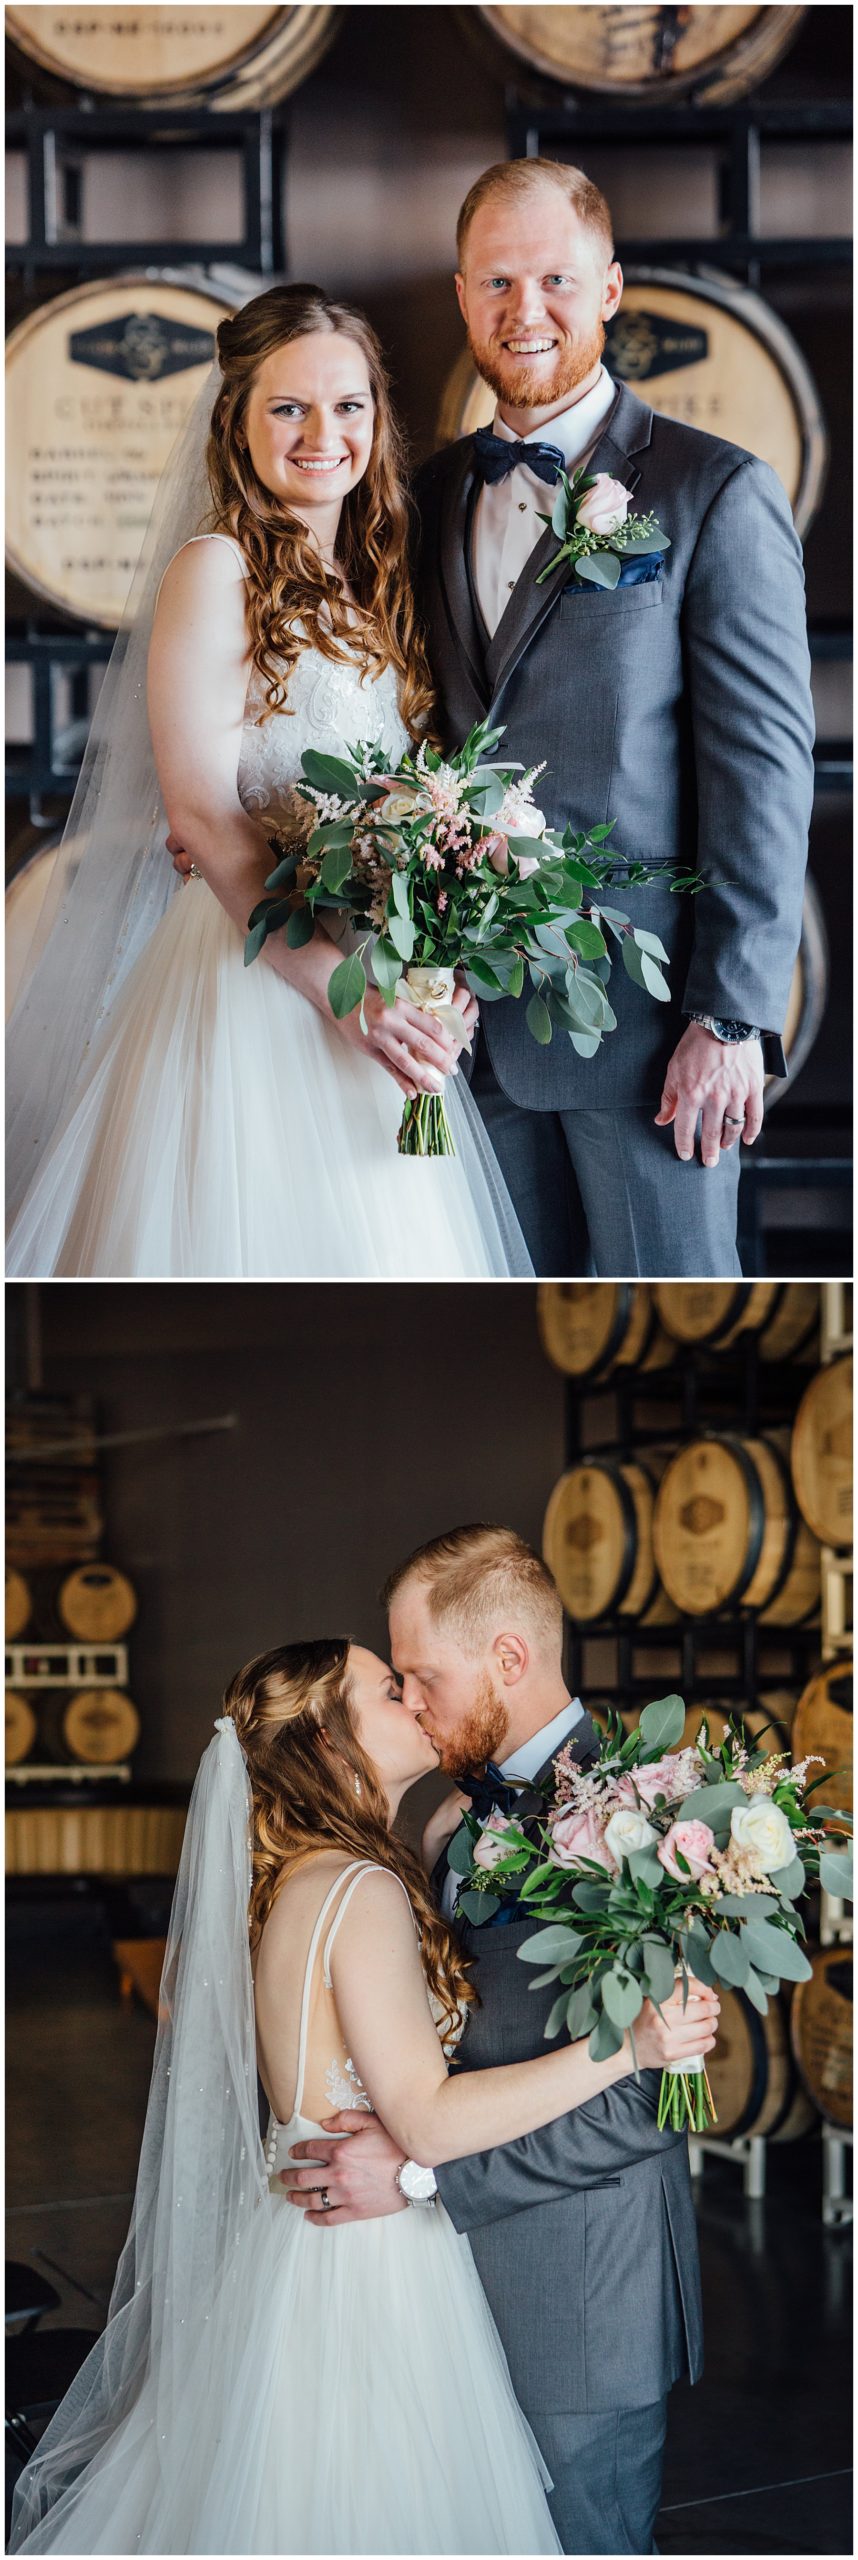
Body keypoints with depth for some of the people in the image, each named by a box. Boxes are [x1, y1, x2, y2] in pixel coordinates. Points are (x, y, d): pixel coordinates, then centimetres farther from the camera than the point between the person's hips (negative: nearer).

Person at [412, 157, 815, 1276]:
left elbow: (765, 766, -10)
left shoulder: (718, 494, -7)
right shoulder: (433, 494, 12)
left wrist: (732, 1017, -14)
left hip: (647, 1016, -5)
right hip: (478, 1014, 5)